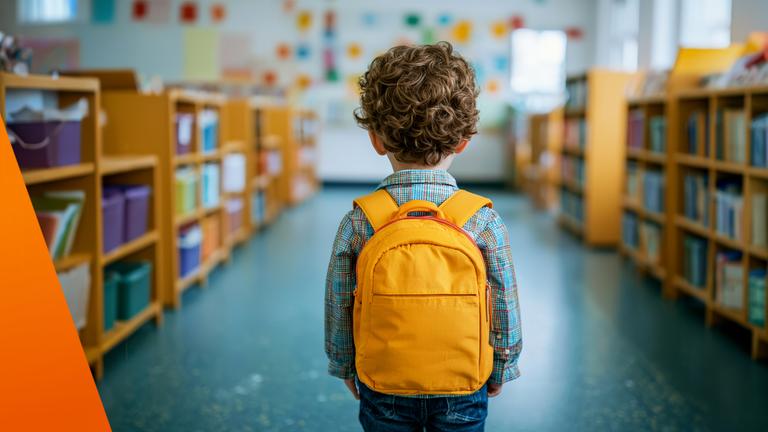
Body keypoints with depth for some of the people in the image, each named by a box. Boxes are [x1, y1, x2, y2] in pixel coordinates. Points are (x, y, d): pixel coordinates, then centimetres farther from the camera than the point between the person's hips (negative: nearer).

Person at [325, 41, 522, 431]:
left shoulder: (357, 223, -14)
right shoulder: (485, 221, -15)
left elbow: (338, 312, -5)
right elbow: (505, 312, -7)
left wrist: (347, 372, 12)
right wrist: (498, 374, 10)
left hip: (383, 391, 1)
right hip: (463, 395, 0)